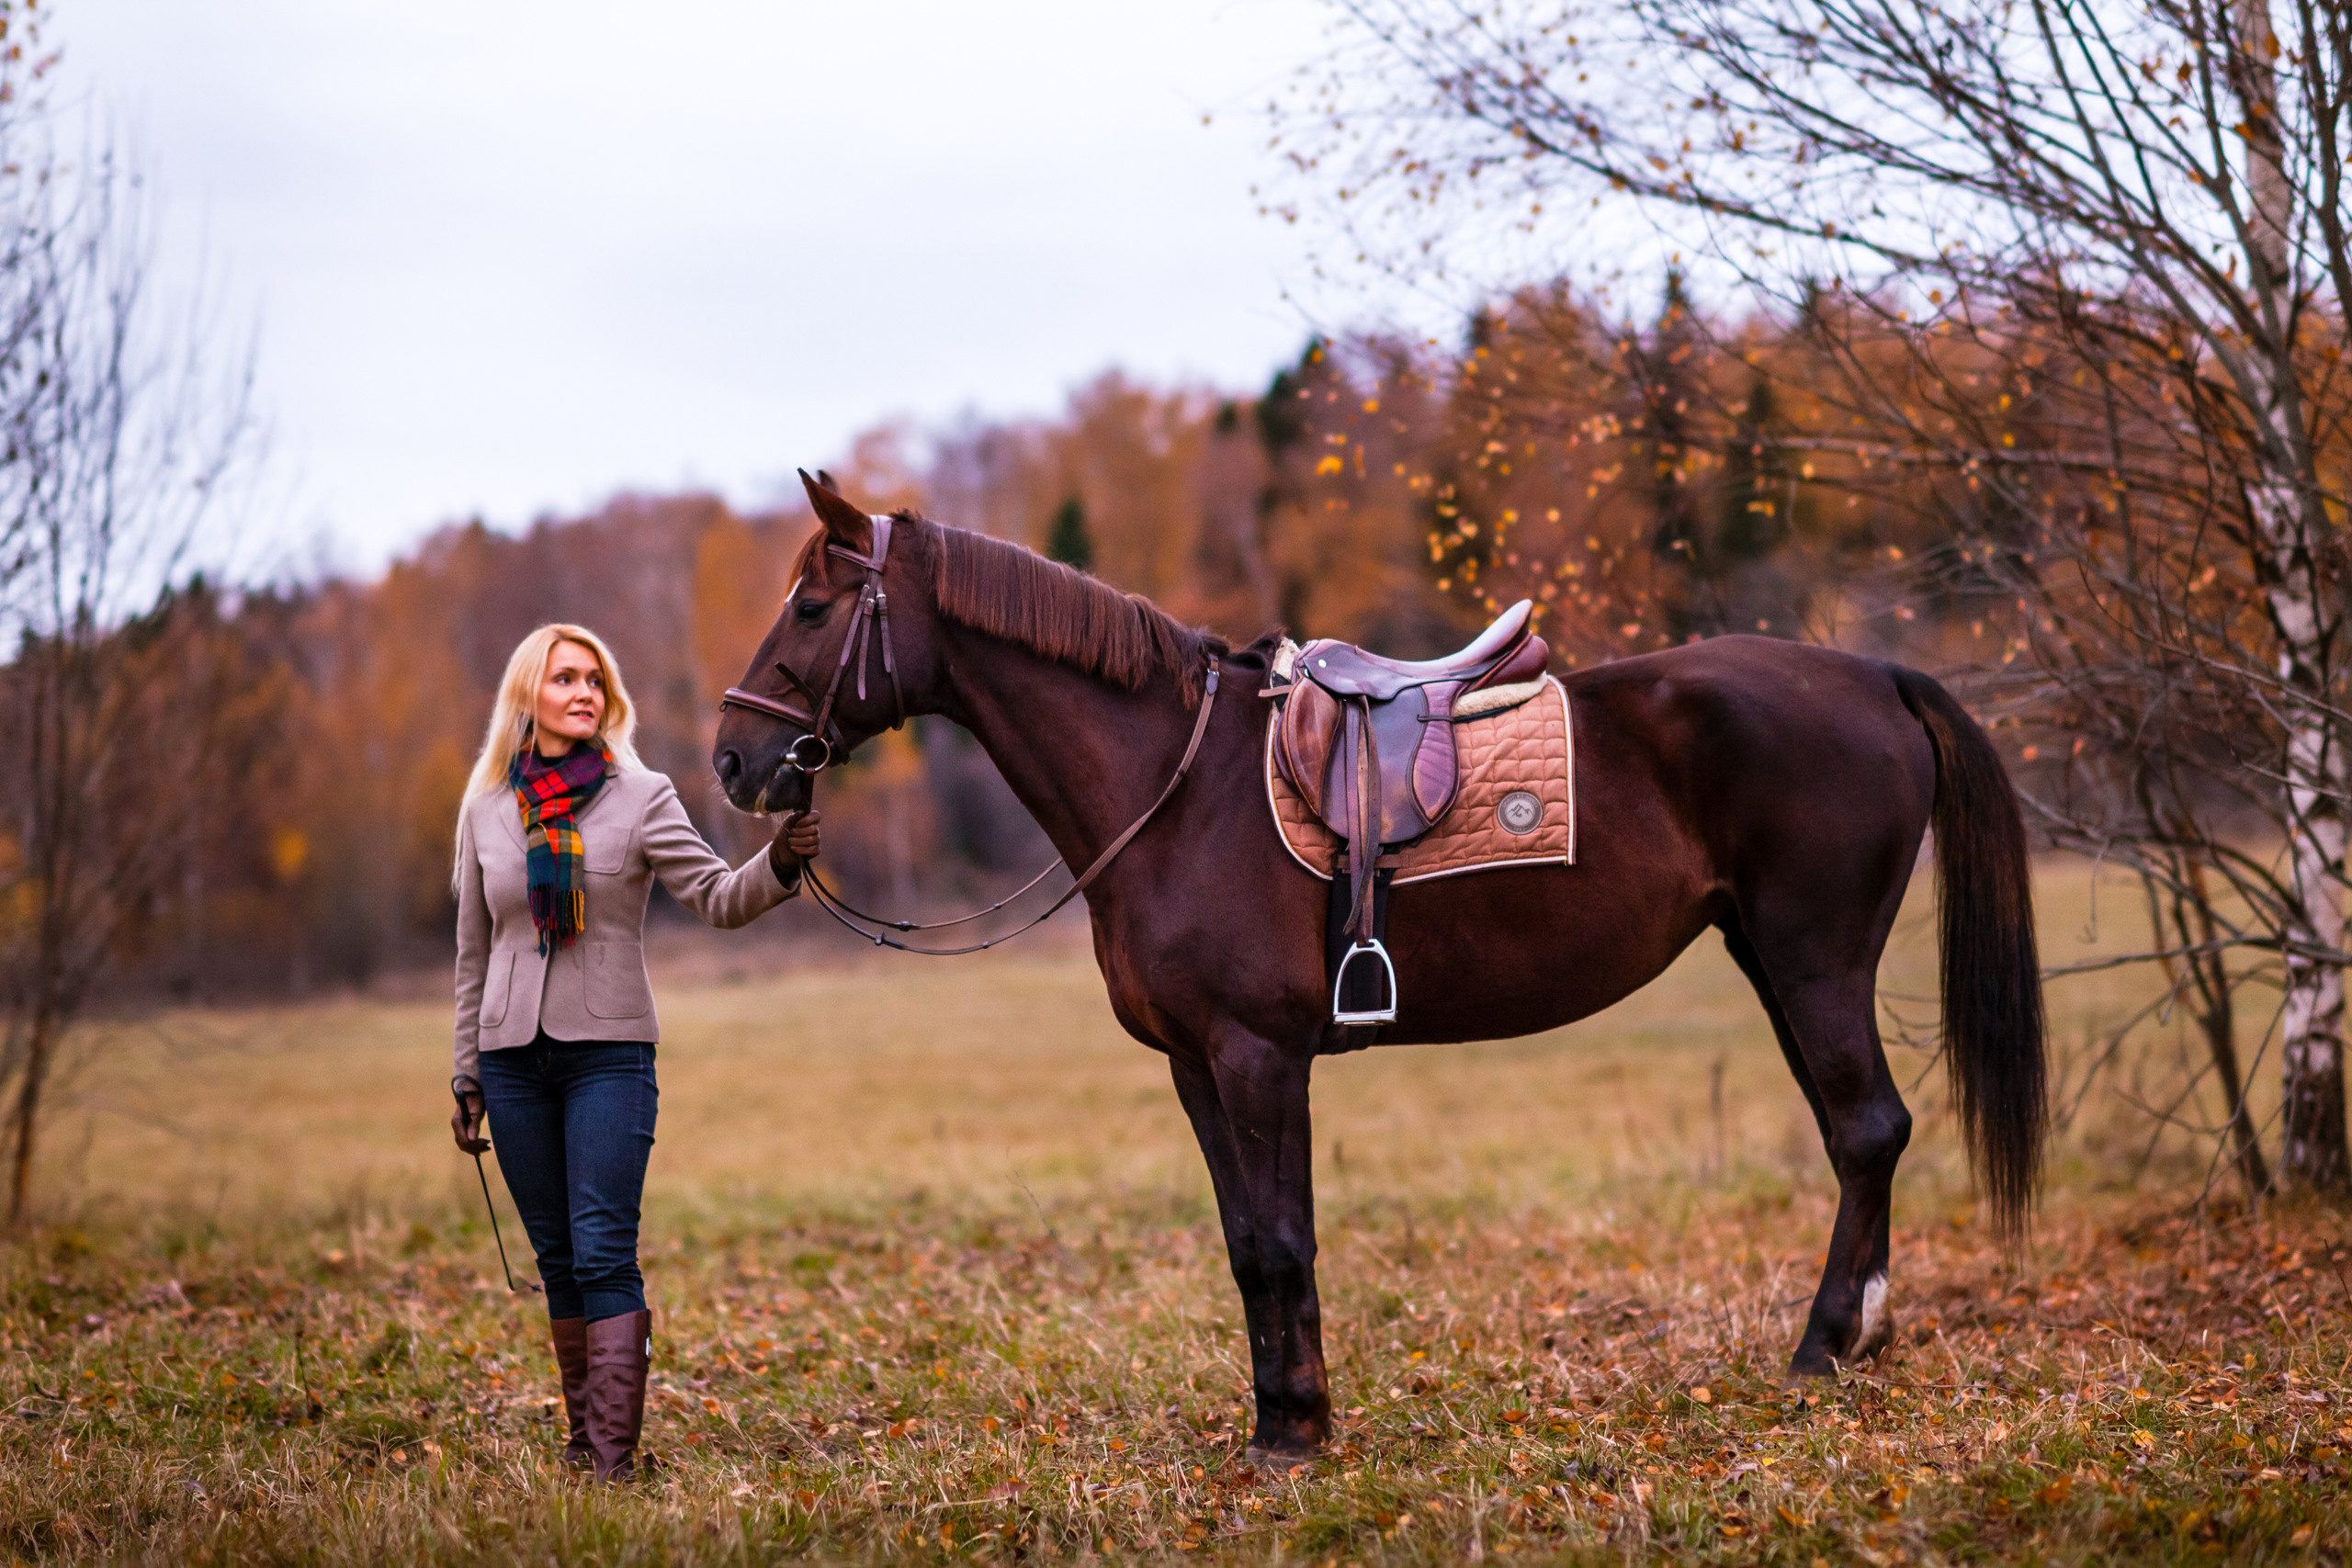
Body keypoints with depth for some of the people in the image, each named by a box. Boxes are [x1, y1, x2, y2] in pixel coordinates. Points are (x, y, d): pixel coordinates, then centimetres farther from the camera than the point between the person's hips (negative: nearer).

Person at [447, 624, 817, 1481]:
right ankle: (583, 1435, 19)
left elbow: (718, 896, -12)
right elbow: (474, 953, 13)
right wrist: (468, 1075, 13)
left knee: (603, 1255, -11)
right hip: (515, 1057, 3)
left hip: (609, 1053, -3)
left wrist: (778, 864, -33)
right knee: (559, 1261, 9)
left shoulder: (641, 797, -1)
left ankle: (614, 1463, -14)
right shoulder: (485, 808, 7)